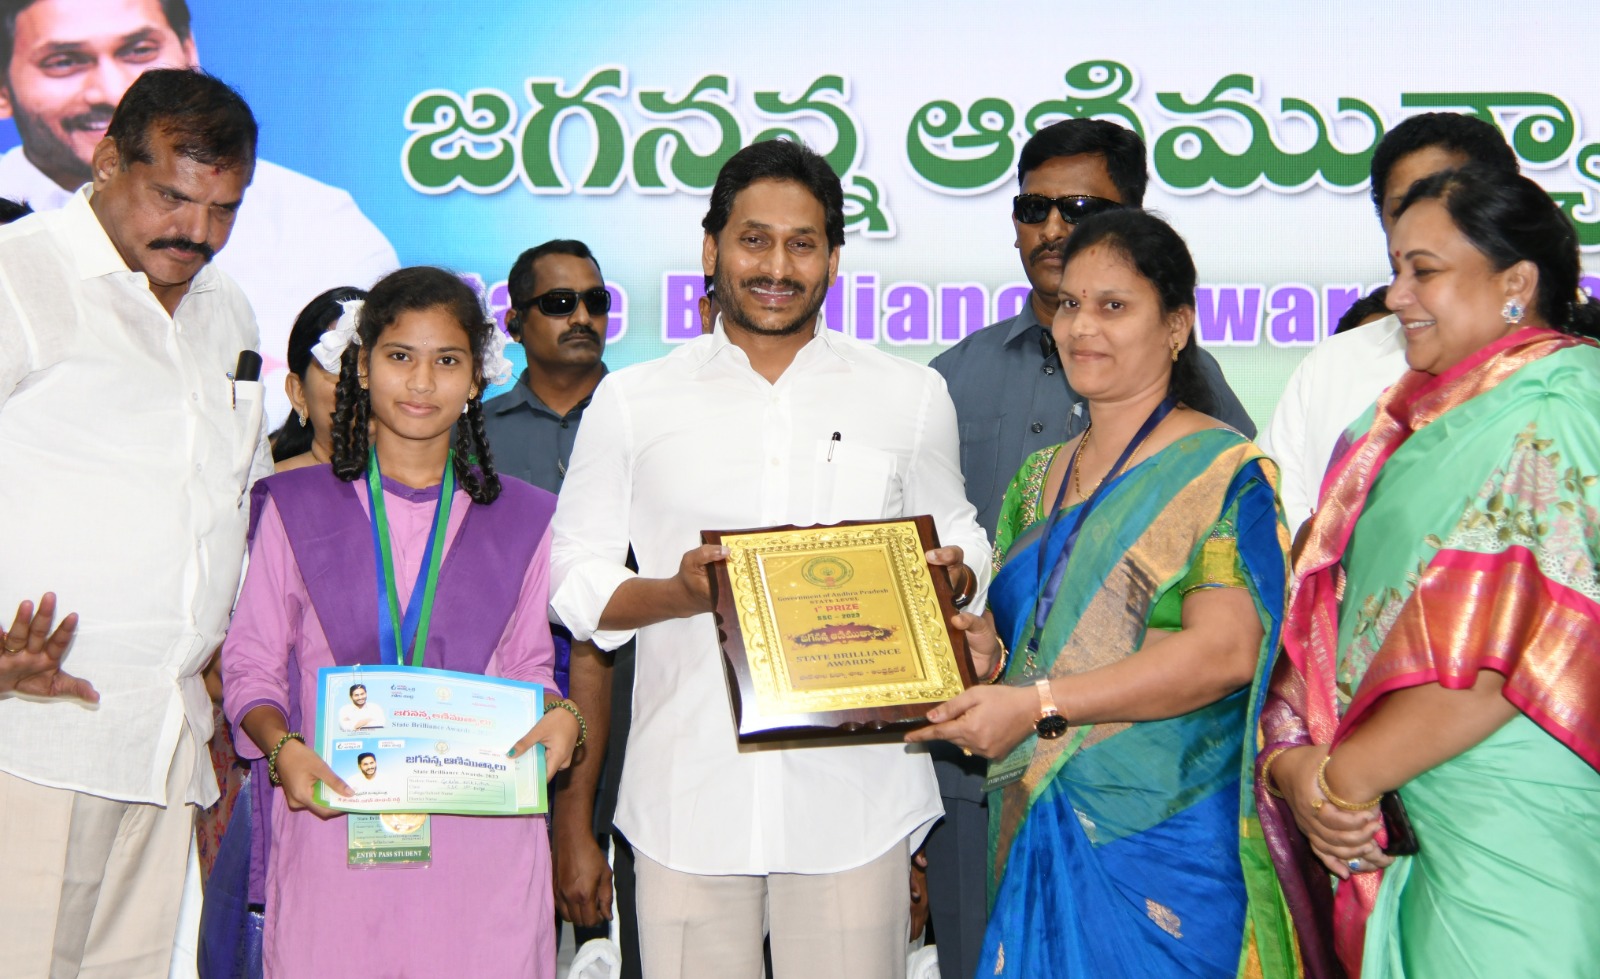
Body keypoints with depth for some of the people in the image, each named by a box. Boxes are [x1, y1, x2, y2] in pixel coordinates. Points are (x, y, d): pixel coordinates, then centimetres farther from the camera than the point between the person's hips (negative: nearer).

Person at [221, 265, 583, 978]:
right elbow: (251, 665, 9)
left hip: (481, 828, 1)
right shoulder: (295, 506, 9)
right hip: (331, 820, 0)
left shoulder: (522, 519, 12)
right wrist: (283, 747, -10)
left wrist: (557, 720, -6)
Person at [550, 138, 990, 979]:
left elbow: (955, 538, 19)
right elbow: (574, 579, 6)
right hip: (687, 797, 0)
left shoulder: (911, 396, 11)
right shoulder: (631, 402, 7)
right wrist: (679, 593, -13)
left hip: (853, 790, 1)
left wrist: (953, 576, -5)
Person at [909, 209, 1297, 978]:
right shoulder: (1039, 478, 14)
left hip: (1165, 842, -6)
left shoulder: (1223, 473, -7)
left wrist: (1040, 705, -22)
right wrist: (985, 650, -4)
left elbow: (1227, 650, -19)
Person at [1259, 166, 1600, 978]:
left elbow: (1509, 653, -20)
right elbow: (1328, 604, 8)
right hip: (1405, 825, 7)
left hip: (1515, 843, -7)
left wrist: (1341, 777, -14)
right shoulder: (1419, 413, 14)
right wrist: (1294, 760, -7)